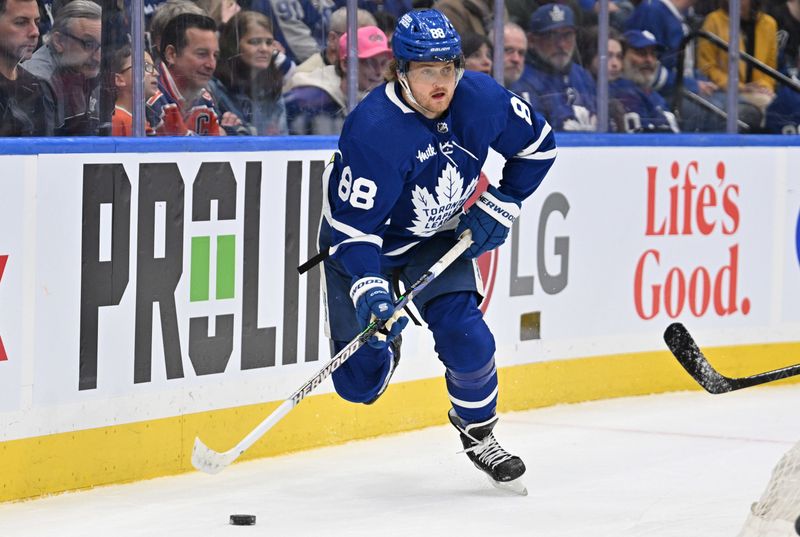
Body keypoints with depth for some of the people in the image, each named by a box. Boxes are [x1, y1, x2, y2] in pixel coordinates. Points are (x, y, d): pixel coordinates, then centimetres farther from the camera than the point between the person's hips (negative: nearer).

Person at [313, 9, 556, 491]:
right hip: (365, 244, -3)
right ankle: (385, 343, 35)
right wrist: (368, 291, -43)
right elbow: (352, 226, -31)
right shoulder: (373, 129, -34)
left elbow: (538, 145, 1)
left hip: (437, 238, 3)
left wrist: (500, 205, -6)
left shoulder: (481, 99, -19)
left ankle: (477, 430, 10)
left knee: (465, 337, -19)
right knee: (360, 382, -4)